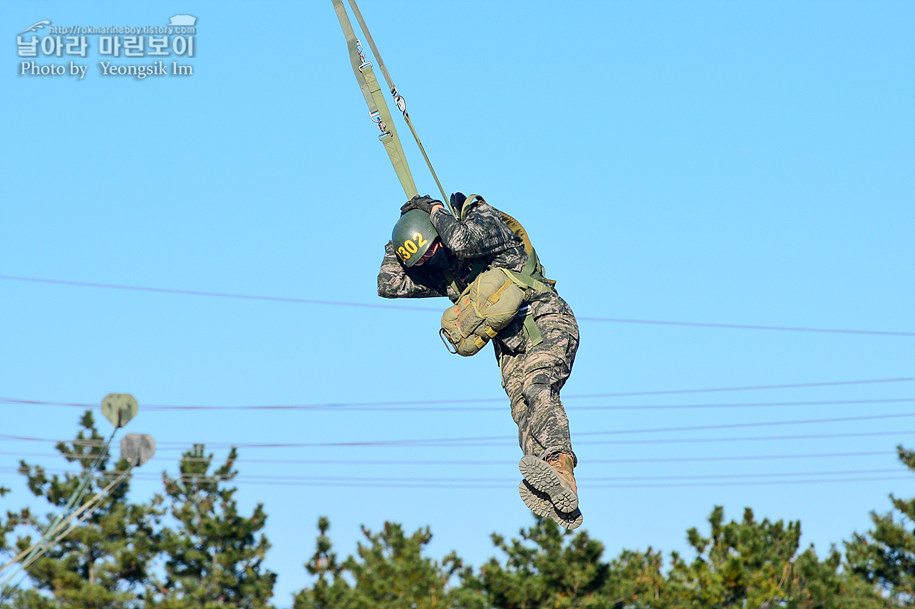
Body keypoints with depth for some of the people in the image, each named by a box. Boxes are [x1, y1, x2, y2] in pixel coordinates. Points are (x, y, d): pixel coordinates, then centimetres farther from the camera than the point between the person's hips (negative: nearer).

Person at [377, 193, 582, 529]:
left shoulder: (486, 221, -11)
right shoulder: (440, 273, 11)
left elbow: (463, 241, -32)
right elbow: (389, 285, 11)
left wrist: (435, 211, -14)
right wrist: (403, 230, 6)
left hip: (547, 323, -6)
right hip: (510, 343, 6)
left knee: (536, 387, -32)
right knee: (523, 408, -19)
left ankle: (561, 468, -53)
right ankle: (558, 503, -39)